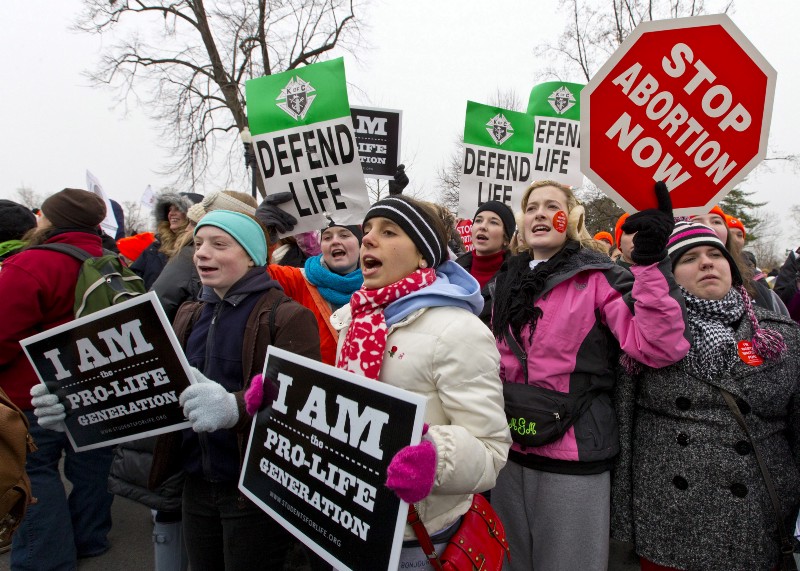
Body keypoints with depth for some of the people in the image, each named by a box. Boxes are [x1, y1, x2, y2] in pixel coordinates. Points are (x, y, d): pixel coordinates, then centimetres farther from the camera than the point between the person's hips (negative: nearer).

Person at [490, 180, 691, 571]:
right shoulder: (508, 282, 9)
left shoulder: (598, 277, -7)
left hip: (574, 459, -5)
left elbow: (658, 348, -21)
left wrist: (651, 261, -27)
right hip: (510, 451, 6)